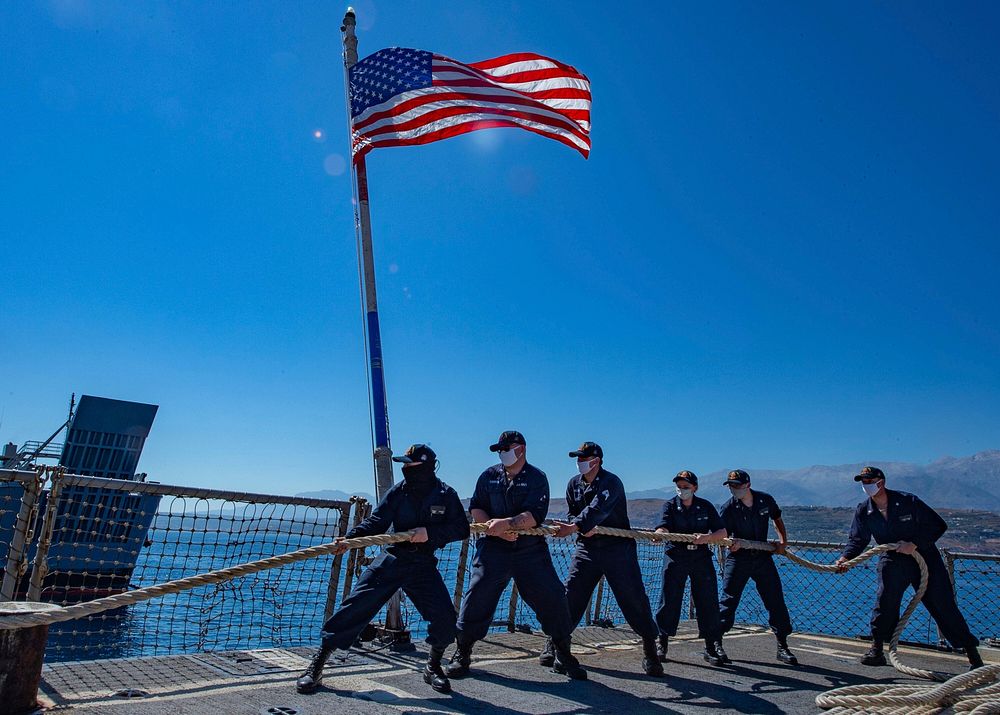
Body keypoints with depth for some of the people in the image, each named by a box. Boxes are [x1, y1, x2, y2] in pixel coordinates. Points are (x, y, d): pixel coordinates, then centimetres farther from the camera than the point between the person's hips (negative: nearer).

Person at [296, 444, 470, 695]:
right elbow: (376, 521, -7)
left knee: (445, 618, -9)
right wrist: (350, 538, -24)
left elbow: (462, 529, -6)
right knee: (356, 606, -9)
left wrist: (429, 532, -18)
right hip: (391, 559, 0)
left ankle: (433, 668, 19)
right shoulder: (398, 491, -2)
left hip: (423, 565, 0)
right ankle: (316, 666, 4)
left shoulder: (446, 495, -4)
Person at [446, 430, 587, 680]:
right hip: (493, 549, 1)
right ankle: (462, 654, 16)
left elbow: (535, 515, -15)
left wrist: (508, 523, -29)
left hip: (530, 550, -1)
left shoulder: (536, 477, -2)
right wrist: (495, 528, -14)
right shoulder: (489, 476, 8)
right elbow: (475, 509, 3)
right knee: (477, 598, -4)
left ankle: (563, 656, 19)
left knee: (552, 599, -1)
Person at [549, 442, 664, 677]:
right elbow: (573, 514, 11)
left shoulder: (611, 482, -15)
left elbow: (597, 509, -30)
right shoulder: (574, 484, 6)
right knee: (570, 596, 0)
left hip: (618, 549, -4)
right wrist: (583, 528, -12)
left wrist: (572, 527, -41)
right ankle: (553, 644, 12)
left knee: (634, 599, -3)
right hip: (587, 547, 5)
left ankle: (650, 650, 13)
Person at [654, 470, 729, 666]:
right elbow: (664, 527, -19)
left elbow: (722, 532, -1)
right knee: (669, 600, -2)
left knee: (708, 602, 0)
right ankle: (662, 644, 11)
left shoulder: (705, 506, 3)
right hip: (675, 557, -1)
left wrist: (707, 537, -21)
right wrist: (658, 534, -42)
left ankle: (712, 647, 12)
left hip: (701, 558, 2)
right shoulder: (670, 505, -2)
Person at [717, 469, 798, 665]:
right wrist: (730, 543, -37)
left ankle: (783, 647, 18)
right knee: (728, 600, -5)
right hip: (738, 558, -3)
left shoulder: (765, 500, -2)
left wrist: (783, 541, 4)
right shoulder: (728, 508, -11)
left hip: (763, 556, 3)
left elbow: (777, 519, 16)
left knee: (776, 601, 5)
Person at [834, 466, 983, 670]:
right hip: (892, 561, 2)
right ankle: (876, 650, -2)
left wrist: (915, 544, -21)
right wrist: (845, 557, -21)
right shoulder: (863, 511, -6)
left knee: (943, 606, 2)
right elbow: (857, 539, -3)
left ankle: (973, 655, 16)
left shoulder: (908, 501, -16)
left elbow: (938, 526, -11)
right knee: (885, 603, -12)